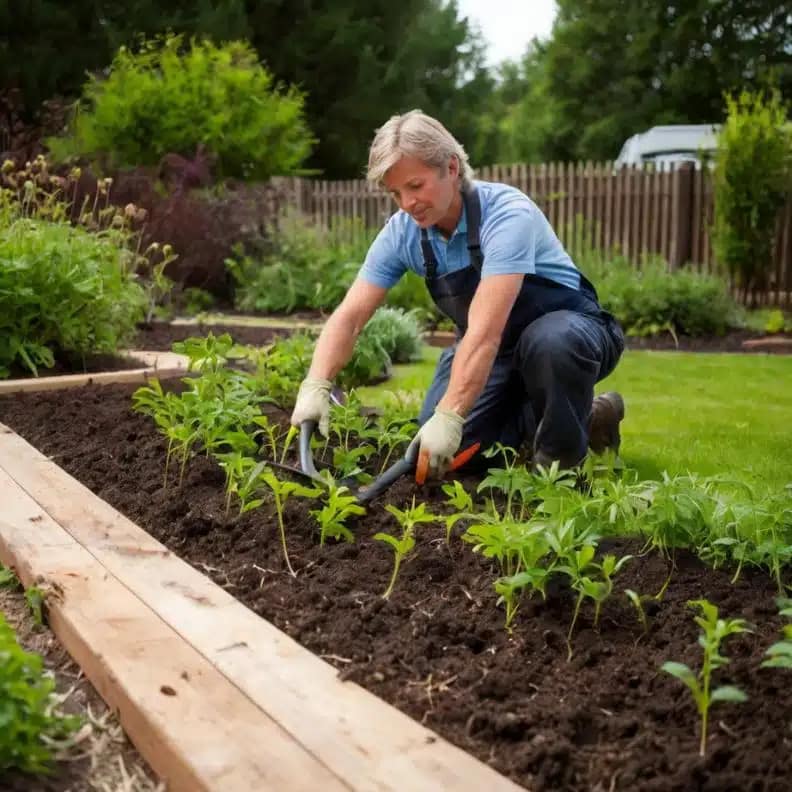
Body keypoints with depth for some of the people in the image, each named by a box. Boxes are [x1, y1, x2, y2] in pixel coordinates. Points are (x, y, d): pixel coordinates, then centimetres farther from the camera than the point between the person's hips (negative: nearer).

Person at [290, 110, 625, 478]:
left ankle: (560, 456, -14)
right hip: (490, 350, 5)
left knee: (551, 341, -41)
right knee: (438, 445, -16)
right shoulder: (401, 232, -11)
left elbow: (485, 330, -39)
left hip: (568, 325, -5)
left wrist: (449, 416, -46)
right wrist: (315, 387, -30)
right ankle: (533, 420, 11)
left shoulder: (507, 214, -30)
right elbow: (349, 317, -13)